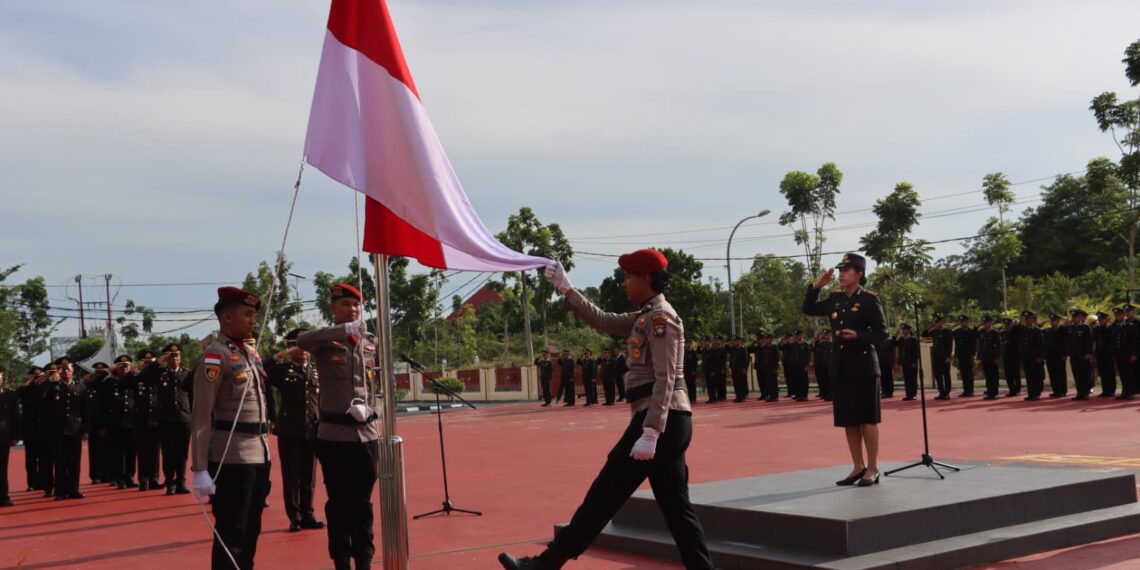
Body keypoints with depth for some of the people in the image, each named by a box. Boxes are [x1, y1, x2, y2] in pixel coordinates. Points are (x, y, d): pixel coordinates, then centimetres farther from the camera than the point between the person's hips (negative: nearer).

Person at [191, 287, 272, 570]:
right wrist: (200, 469, -18)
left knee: (251, 530, 16)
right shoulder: (215, 355, -10)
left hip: (259, 454, 8)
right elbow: (201, 414, -15)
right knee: (231, 534, -2)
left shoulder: (251, 352, 14)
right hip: (232, 458, -8)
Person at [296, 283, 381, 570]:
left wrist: (366, 409, 1)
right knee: (339, 502, 5)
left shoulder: (371, 341, 8)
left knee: (363, 501, 11)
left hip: (367, 433, 3)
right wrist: (345, 330, -36)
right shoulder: (325, 340, -4)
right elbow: (302, 341, -27)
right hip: (335, 435, -3)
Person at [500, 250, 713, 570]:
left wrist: (650, 433, -25)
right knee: (675, 505, 8)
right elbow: (603, 321, 27)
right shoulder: (647, 317, 17)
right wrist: (566, 290, 25)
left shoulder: (661, 318, -12)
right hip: (666, 422, 10)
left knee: (604, 495, -4)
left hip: (662, 421, -10)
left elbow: (665, 379, -19)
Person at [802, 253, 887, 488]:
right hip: (841, 366, 6)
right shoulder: (835, 299, 10)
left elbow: (882, 333, -8)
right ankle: (858, 467, 18)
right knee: (848, 420, 9)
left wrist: (858, 336, -24)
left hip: (863, 365, -6)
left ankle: (872, 469, 6)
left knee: (867, 419, -1)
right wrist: (816, 286, 5)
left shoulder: (869, 300, -7)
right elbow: (809, 309, 17)